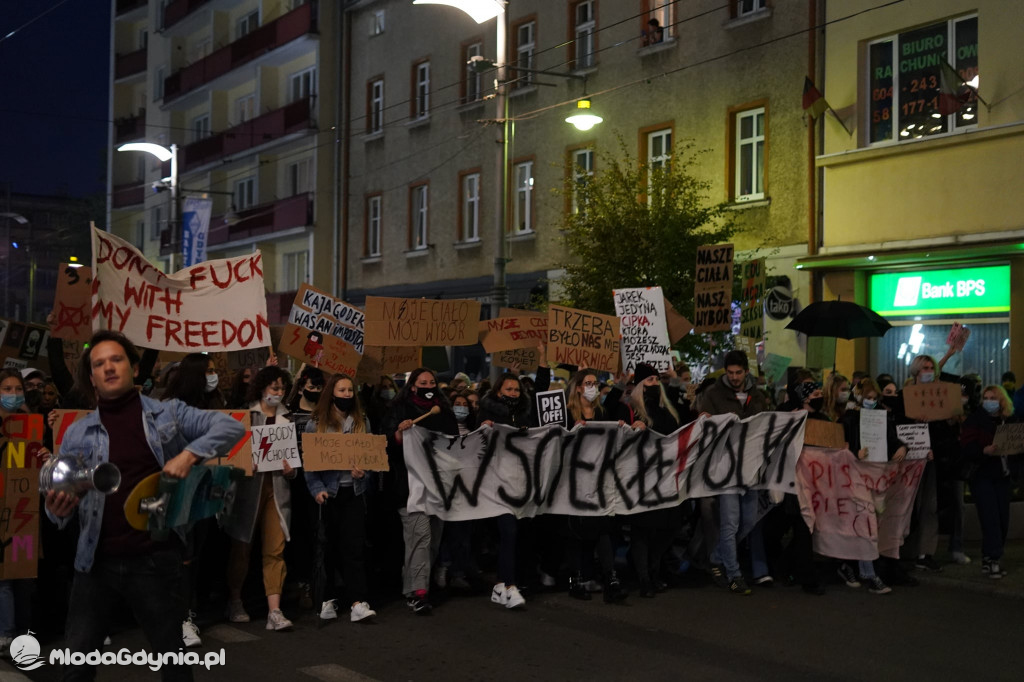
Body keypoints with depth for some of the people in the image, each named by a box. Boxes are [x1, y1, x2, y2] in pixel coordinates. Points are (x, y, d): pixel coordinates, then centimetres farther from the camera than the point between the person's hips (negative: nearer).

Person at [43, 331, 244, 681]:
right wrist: (58, 510, -15)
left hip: (155, 560, -2)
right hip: (95, 562, 2)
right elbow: (61, 494, 8)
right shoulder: (77, 433, 7)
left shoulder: (168, 413, 2)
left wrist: (190, 453, -18)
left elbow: (230, 426, -3)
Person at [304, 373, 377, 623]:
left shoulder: (361, 422, 11)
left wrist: (363, 472, -10)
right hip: (327, 493, -2)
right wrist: (317, 489, -15)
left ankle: (357, 603, -10)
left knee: (354, 546, -5)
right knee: (327, 547, 5)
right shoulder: (316, 424, 1)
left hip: (353, 492, 2)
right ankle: (328, 599, 17)